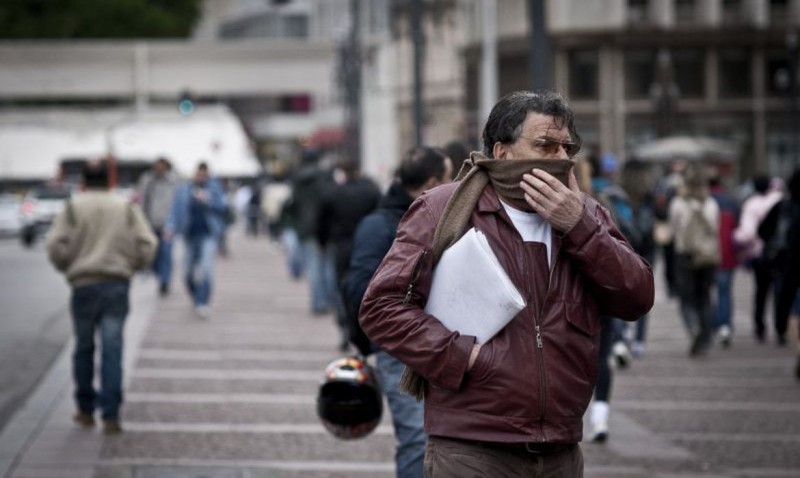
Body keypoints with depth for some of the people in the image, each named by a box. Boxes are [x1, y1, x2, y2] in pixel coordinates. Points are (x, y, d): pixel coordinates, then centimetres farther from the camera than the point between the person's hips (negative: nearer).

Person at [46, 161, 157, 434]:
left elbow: (56, 246, -6)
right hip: (118, 285, 1)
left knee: (84, 348, 13)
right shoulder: (127, 209, 7)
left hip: (84, 285, 0)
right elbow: (146, 245, 0)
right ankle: (110, 415, -9)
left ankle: (86, 411, 20)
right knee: (112, 349, -2)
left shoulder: (73, 208, 2)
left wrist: (67, 267, 12)